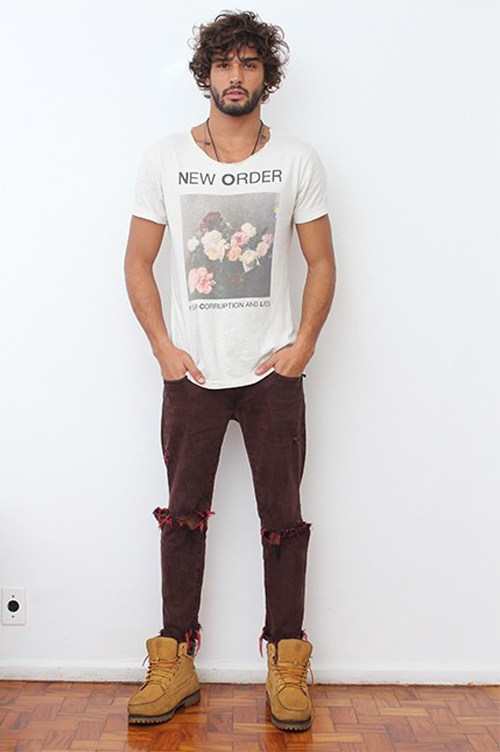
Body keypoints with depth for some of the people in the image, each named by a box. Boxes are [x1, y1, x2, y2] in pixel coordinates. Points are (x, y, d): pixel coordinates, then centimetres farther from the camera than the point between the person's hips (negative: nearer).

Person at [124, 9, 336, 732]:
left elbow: (322, 262, 6)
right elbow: (138, 261, 6)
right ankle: (175, 664, 18)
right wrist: (163, 346, -5)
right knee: (184, 515, 6)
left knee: (283, 517, 4)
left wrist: (304, 343, -6)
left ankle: (287, 665, 18)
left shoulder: (298, 160, 4)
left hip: (273, 373, 0)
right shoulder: (164, 158, 4)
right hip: (192, 372, 1)